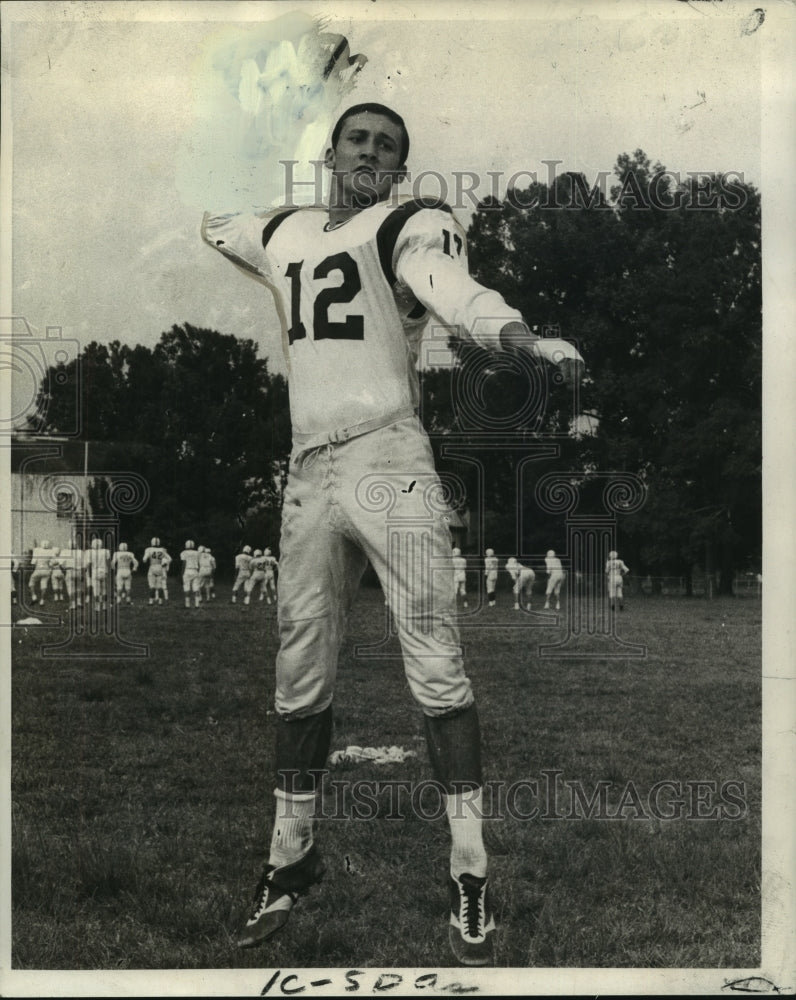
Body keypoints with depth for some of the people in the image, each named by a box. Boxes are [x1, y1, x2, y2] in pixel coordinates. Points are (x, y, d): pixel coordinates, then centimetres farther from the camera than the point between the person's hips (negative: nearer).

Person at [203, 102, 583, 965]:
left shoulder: (411, 226, 0)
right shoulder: (283, 234, 19)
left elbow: (457, 293, -21)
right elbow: (202, 229, 38)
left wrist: (525, 339, -39)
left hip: (389, 463, -5)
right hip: (308, 473, 6)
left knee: (434, 663, -9)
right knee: (299, 671, 9)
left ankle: (469, 872, -2)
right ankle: (291, 853, 23)